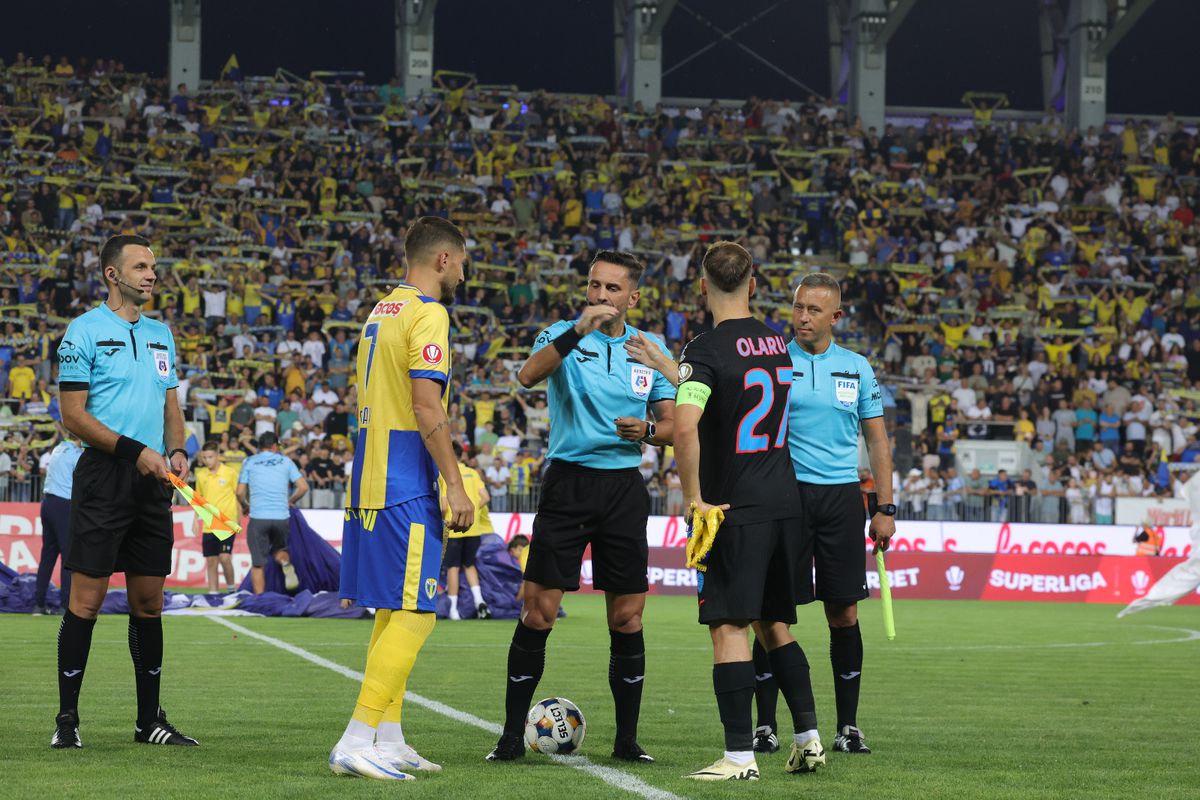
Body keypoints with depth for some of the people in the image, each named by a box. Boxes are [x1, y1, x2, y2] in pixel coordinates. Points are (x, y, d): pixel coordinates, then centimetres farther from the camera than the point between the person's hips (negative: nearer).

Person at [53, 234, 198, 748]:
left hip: (153, 484, 6)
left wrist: (175, 451, 2)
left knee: (148, 602, 8)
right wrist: (136, 450, -14)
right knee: (86, 599, -6)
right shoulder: (85, 332, -4)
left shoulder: (160, 334, 16)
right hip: (104, 475, -6)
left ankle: (149, 720, 13)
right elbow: (74, 416, -8)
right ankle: (67, 719, 0)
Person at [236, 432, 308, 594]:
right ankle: (286, 564, -7)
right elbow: (303, 487, 5)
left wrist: (245, 506, 24)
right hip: (281, 517, 1)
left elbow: (240, 492, 4)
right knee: (278, 550, 24)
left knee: (257, 564, 4)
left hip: (258, 518, -1)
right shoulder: (285, 461, 10)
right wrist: (291, 501, 22)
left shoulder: (249, 462, 8)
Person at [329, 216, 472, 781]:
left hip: (369, 484, 10)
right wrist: (455, 484, -15)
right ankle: (355, 742, -15)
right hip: (405, 490, -10)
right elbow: (426, 407, -18)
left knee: (392, 613, 14)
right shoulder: (427, 314, -11)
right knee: (414, 617, -9)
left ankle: (389, 742, 16)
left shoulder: (381, 312, 17)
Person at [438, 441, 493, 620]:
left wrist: (441, 518, 7)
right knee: (469, 565, 17)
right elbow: (485, 497, -2)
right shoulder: (472, 473, 7)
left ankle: (453, 609, 1)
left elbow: (444, 506, -11)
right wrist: (472, 510, 10)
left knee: (452, 567, 3)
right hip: (473, 528, 4)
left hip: (453, 528, -4)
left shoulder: (445, 475, -5)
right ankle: (478, 599, -2)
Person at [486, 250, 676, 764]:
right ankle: (513, 735, 3)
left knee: (627, 619, 3)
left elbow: (671, 424, 12)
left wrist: (647, 429, -11)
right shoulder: (562, 336, -1)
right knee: (538, 611, -5)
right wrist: (577, 332, -34)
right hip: (567, 483, -3)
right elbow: (528, 375, -23)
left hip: (624, 486, 3)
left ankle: (627, 738, 11)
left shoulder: (651, 349, 8)